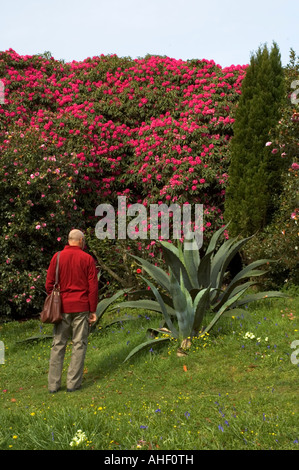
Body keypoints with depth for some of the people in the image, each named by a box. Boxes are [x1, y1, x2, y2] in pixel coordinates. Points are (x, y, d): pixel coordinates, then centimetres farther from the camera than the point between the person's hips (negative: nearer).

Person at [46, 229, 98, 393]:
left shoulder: (57, 257, 2)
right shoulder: (87, 259, -2)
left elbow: (49, 284, 2)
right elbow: (93, 287, -4)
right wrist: (93, 310, 2)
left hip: (62, 307, 2)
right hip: (81, 307, -2)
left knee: (58, 344, 7)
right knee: (79, 344, 5)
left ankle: (53, 384, 7)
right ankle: (73, 383, 4)